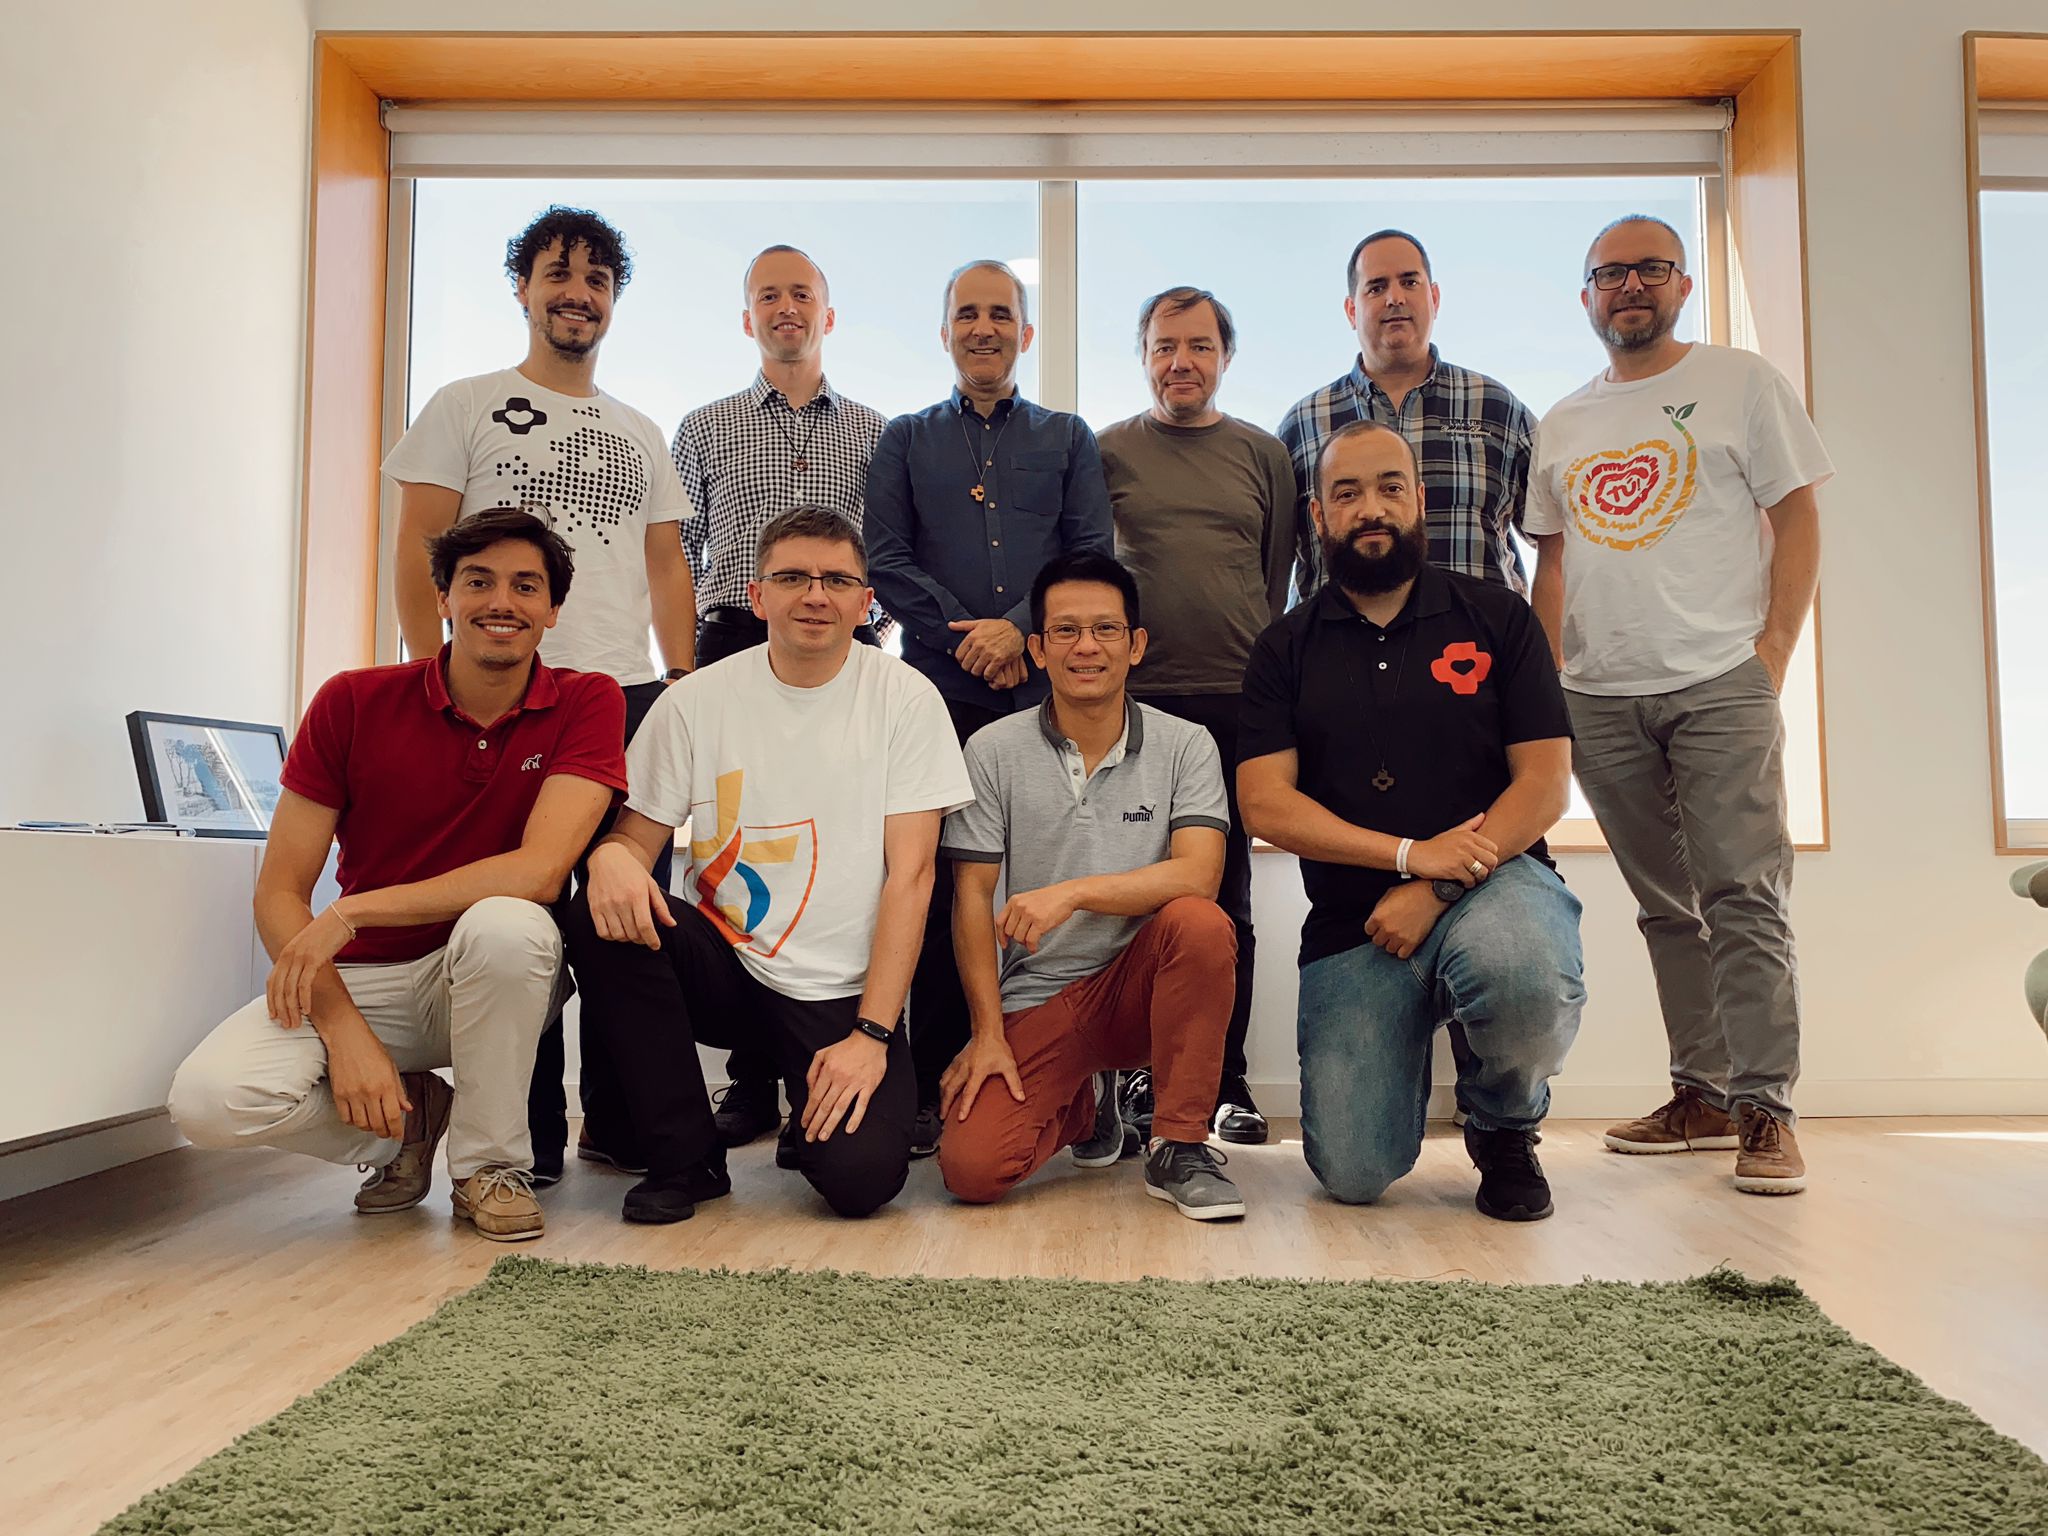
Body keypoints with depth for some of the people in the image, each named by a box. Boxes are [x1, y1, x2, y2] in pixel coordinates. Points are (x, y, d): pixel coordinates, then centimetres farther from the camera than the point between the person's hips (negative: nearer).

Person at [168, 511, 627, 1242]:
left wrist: (351, 913, -24)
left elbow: (540, 870, -22)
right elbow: (279, 891, -7)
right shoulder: (354, 702, -5)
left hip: (492, 980, -1)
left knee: (506, 923, -36)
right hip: (359, 979, 2)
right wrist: (343, 1027, -21)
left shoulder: (586, 702, -9)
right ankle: (406, 1119, 8)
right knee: (209, 1098, -24)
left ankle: (490, 1162, -9)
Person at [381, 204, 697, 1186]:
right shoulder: (465, 407, 9)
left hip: (629, 695, 4)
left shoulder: (640, 434, 21)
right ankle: (525, 1133, 9)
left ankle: (617, 1119, 14)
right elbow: (419, 548, 3)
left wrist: (683, 688, 7)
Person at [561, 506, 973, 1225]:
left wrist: (870, 1034, -15)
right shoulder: (697, 700, 1)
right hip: (721, 965, 3)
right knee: (601, 916, -26)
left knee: (861, 1176, -24)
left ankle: (812, 1122, 16)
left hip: (842, 992, -2)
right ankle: (685, 1158, -6)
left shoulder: (905, 699, -4)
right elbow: (638, 834, 3)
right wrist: (611, 855, -24)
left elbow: (911, 875, -8)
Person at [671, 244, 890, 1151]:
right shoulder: (705, 430, 16)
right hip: (736, 649, 0)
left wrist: (868, 621, 0)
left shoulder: (874, 434, 16)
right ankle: (752, 1080, 3)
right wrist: (690, 652, 2)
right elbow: (674, 556, 13)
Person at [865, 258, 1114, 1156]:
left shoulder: (1068, 440, 18)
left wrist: (1020, 629, -9)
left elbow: (1092, 554, 7)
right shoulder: (905, 440, 17)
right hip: (941, 691, 0)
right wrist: (966, 638, -7)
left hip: (1046, 691, 0)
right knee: (940, 885, -2)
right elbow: (887, 560, 6)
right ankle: (936, 1084, 5)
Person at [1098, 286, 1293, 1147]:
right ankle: (1147, 1075, 12)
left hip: (1238, 702, 1)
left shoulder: (1263, 455, 13)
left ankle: (1227, 1084, 12)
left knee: (1226, 897, 4)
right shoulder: (1108, 452, 9)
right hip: (1136, 699, -1)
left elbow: (1281, 578, 14)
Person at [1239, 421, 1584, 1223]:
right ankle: (1402, 1051, 25)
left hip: (1493, 880, 0)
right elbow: (1265, 804, -4)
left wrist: (1435, 889, -14)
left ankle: (1505, 1129, 0)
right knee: (1353, 1173, -12)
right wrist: (1411, 854, -16)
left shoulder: (1497, 617, 6)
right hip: (1353, 922, 1)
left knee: (1528, 985, -37)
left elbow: (1545, 782, -2)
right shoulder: (1285, 650, 7)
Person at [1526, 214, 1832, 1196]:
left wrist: (1772, 657, -9)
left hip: (1720, 683, -4)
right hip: (1600, 701, 4)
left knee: (1742, 898, -10)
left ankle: (1766, 1109, -3)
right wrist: (1544, 690, 7)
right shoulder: (1562, 425, 17)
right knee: (1667, 909, 9)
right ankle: (1702, 1095, 17)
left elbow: (1797, 521, 2)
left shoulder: (1740, 384, 6)